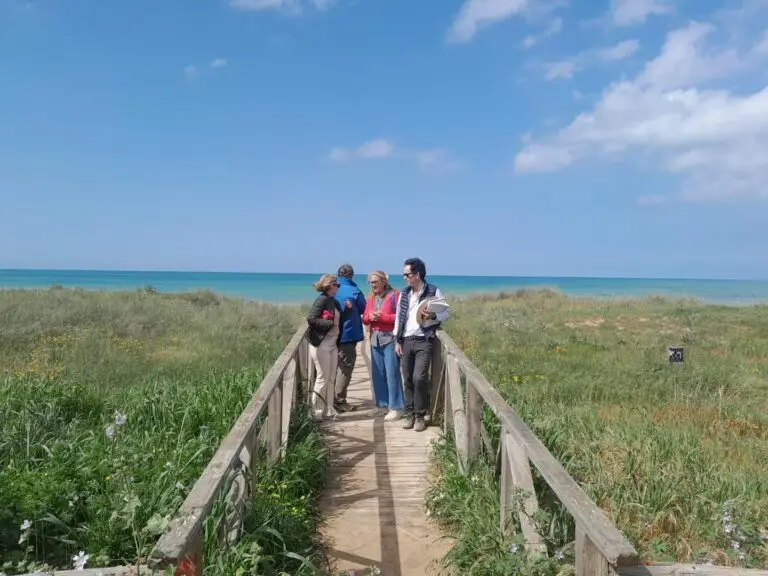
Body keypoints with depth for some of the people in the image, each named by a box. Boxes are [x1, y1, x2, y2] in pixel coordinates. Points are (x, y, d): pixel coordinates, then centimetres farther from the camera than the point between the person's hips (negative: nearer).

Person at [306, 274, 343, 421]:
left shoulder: (333, 301, 13)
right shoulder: (322, 300, -13)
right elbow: (311, 319, -22)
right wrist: (331, 323, -18)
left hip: (332, 344, 8)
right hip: (321, 344, -8)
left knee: (331, 379, 11)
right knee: (322, 378, -2)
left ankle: (329, 410, 21)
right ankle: (317, 413, 8)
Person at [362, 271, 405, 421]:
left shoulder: (394, 295, -6)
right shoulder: (371, 297, 15)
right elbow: (365, 319, 16)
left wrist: (381, 316, -15)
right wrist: (370, 316, -6)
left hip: (390, 339, -7)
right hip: (375, 339, 7)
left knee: (392, 373, -5)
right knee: (377, 373, 9)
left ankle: (396, 407, 2)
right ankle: (381, 404, 20)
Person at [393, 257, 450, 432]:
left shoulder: (434, 291, -4)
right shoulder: (404, 293, 10)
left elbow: (445, 314, 0)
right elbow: (398, 317, 13)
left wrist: (433, 316, -21)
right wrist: (397, 341, 8)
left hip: (424, 341, -4)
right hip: (406, 341, 4)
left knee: (419, 377, -11)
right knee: (407, 379, 7)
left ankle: (420, 415, 4)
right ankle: (409, 413, 19)